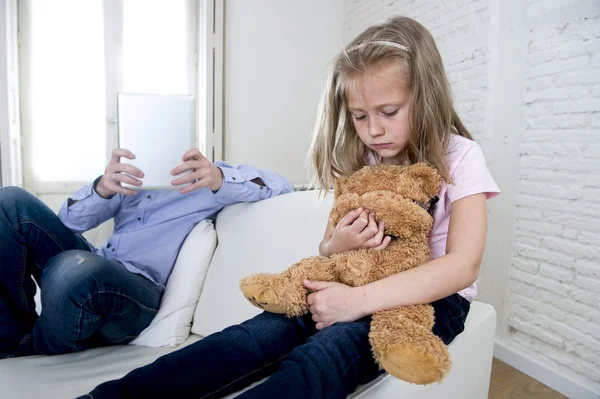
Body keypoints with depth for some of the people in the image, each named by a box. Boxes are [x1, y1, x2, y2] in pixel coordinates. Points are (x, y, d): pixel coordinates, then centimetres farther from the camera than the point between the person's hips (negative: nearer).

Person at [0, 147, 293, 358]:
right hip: (93, 268, 6)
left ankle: (30, 351, 0)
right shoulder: (135, 173, 19)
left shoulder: (212, 174, 6)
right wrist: (102, 189, -15)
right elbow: (70, 220, 10)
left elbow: (280, 185, -8)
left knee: (74, 269, -36)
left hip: (139, 289, -5)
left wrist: (219, 180, -29)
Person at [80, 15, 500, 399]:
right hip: (359, 288, 4)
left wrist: (358, 300, -30)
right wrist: (337, 244, -17)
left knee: (330, 347, -34)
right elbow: (327, 249, 9)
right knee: (265, 331, -24)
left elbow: (463, 266, -21)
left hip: (432, 298, -4)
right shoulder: (360, 163, 6)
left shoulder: (459, 158, -9)